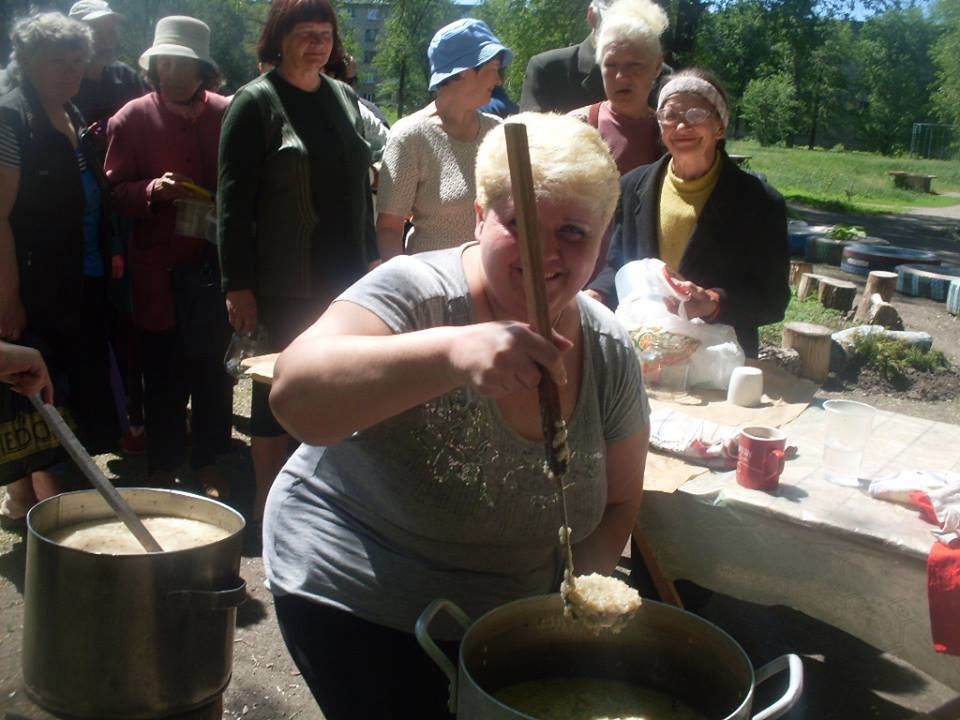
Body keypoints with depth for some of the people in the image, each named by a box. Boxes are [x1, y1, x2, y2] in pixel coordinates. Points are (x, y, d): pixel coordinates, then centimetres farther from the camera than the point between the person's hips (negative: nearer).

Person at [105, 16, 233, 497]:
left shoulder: (227, 114, 2)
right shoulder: (131, 118, 1)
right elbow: (115, 190, 0)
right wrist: (154, 190, -18)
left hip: (216, 263, 1)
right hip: (158, 269, -1)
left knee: (213, 367, 8)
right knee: (163, 372, 7)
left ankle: (208, 463, 23)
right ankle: (162, 468, 21)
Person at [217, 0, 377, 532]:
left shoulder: (343, 97, 11)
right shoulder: (255, 102, -6)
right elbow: (233, 200, -10)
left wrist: (371, 258, 13)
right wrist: (238, 285, -14)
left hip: (344, 275, 5)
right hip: (284, 283, -5)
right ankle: (267, 504, 19)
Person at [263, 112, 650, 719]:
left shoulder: (611, 352, -9)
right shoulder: (419, 294, -23)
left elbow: (617, 504, 3)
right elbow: (295, 395, -39)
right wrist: (453, 351, -52)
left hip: (506, 622, 5)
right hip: (355, 609, -4)